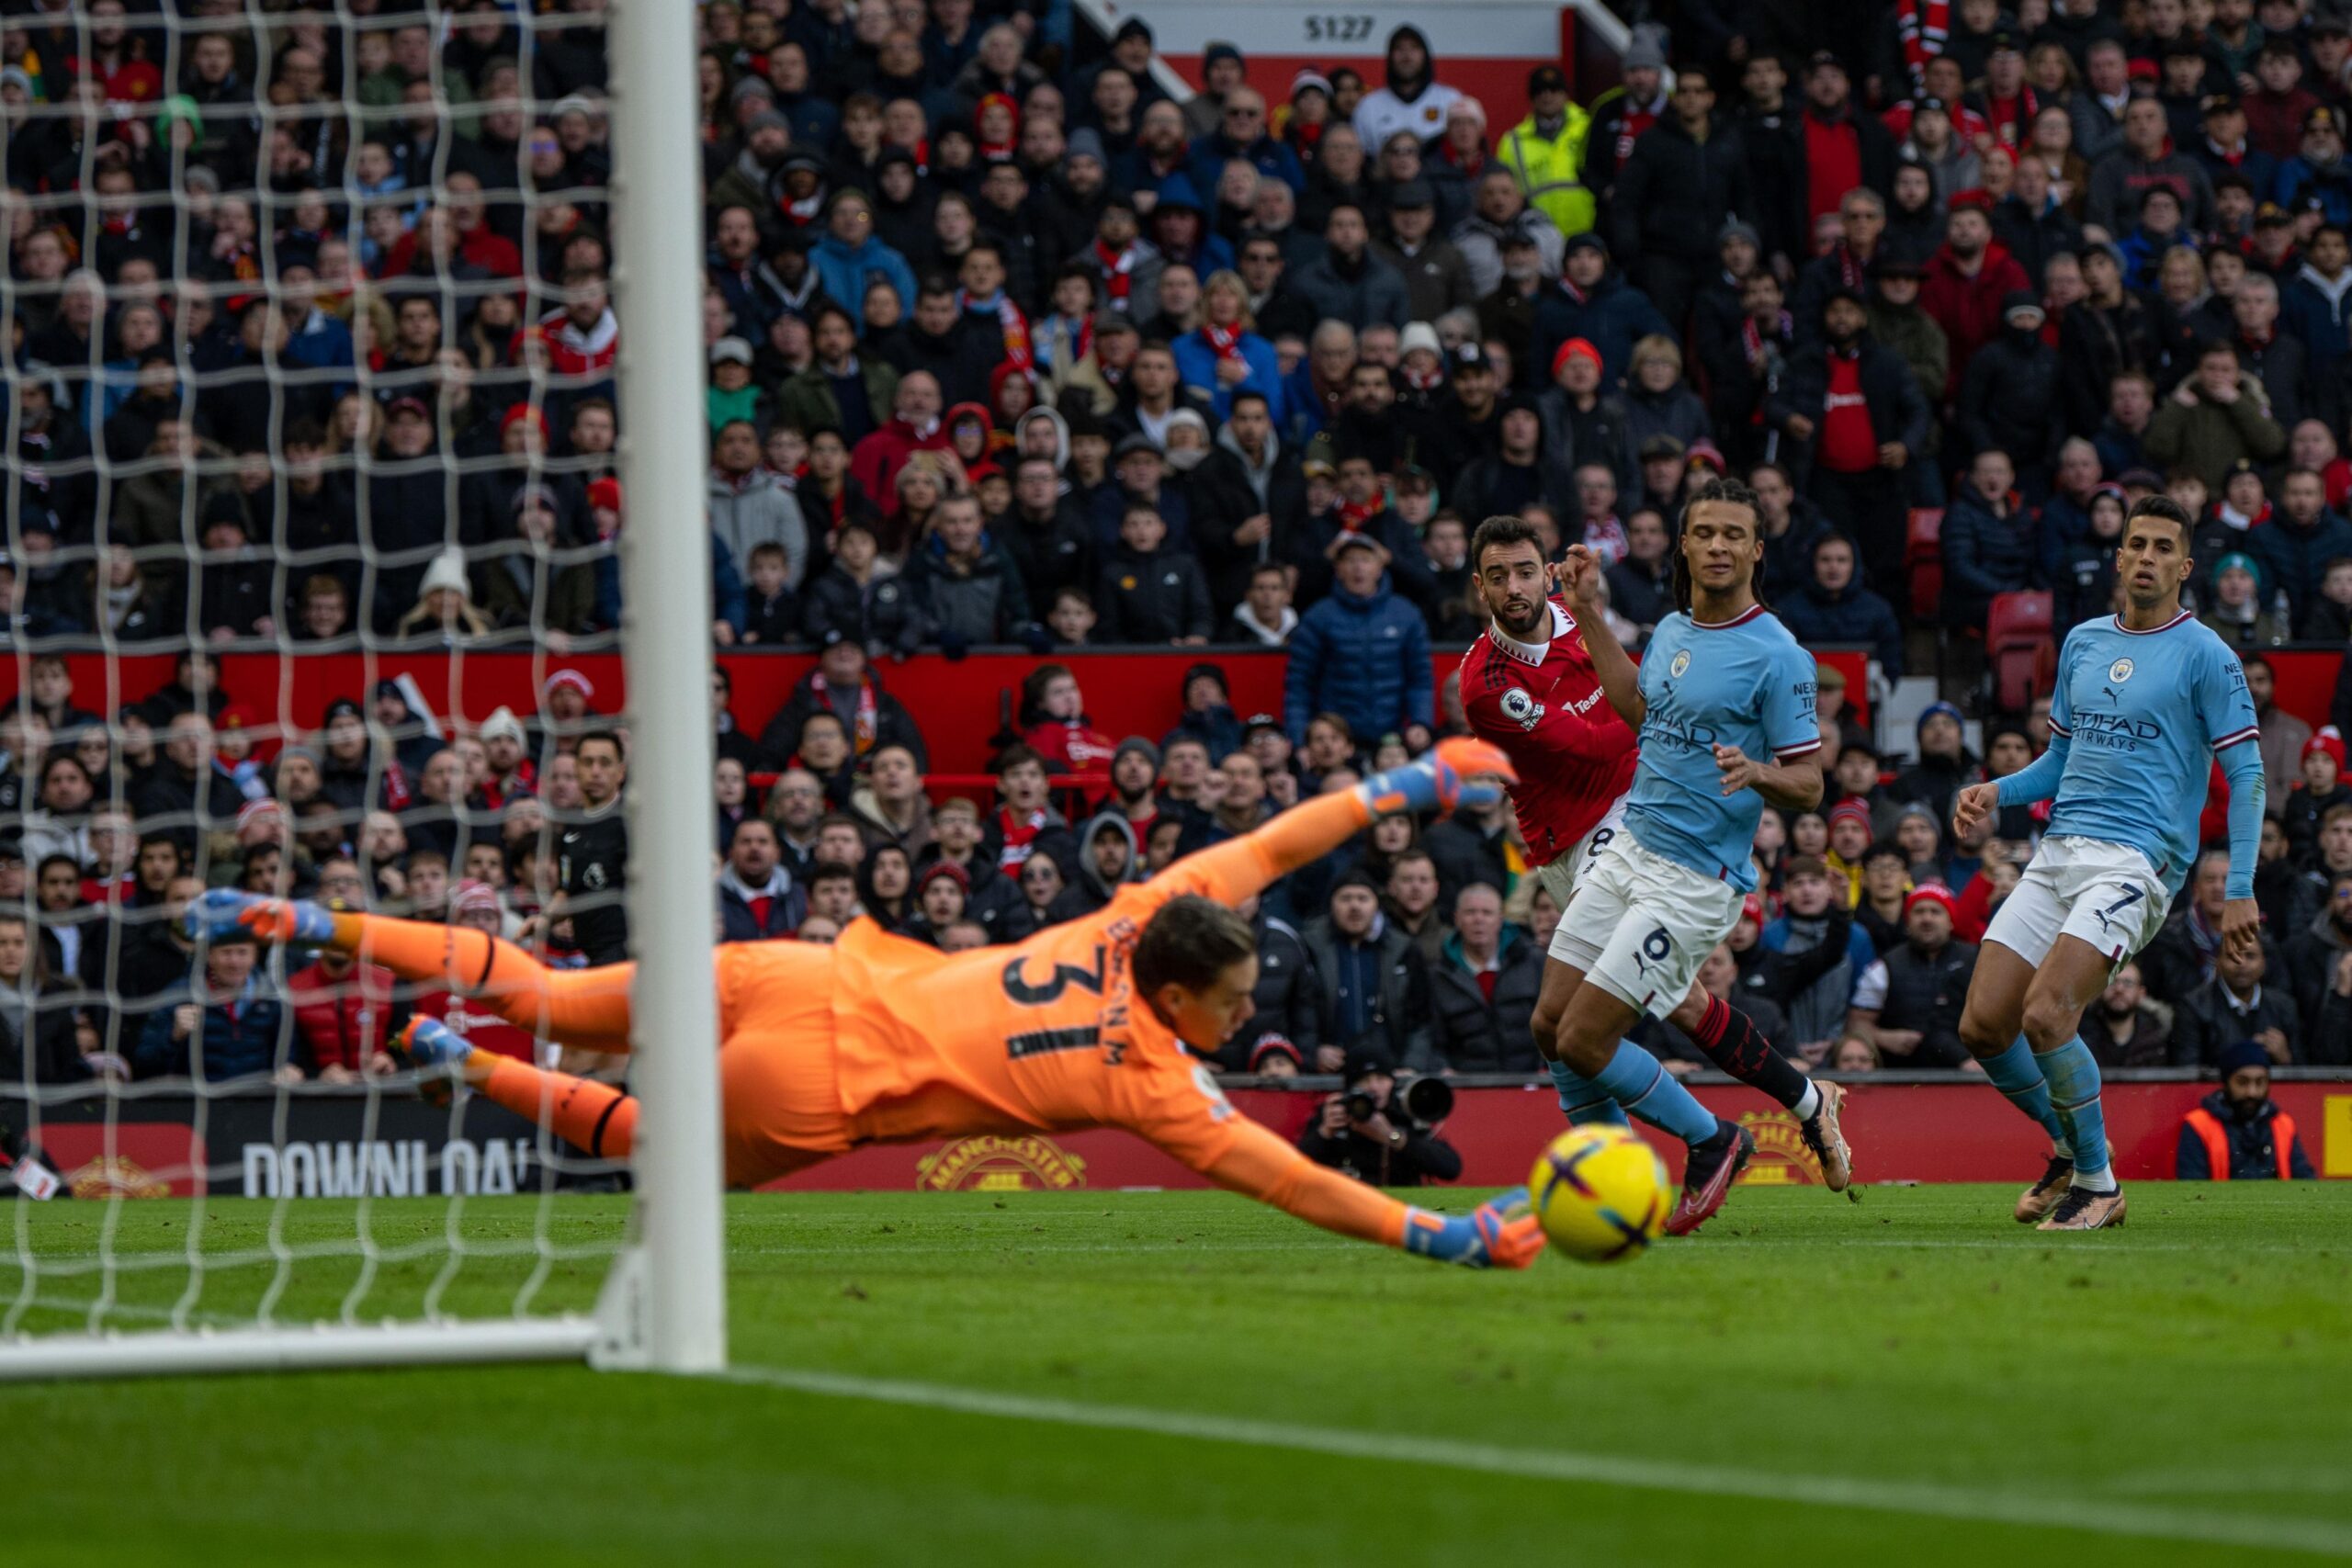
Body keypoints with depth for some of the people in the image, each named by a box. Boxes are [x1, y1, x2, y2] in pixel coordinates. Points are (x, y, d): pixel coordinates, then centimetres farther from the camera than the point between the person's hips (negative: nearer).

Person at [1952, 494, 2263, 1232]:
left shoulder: (2205, 657, -3)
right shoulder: (2082, 643, 16)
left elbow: (2246, 774, -4)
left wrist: (2240, 891, -13)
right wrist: (1995, 792, 6)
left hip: (2136, 860, -7)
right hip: (2058, 855, 7)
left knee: (2045, 1015, -23)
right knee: (1982, 1025, -3)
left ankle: (2097, 1184, -5)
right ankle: (2070, 1150, 21)